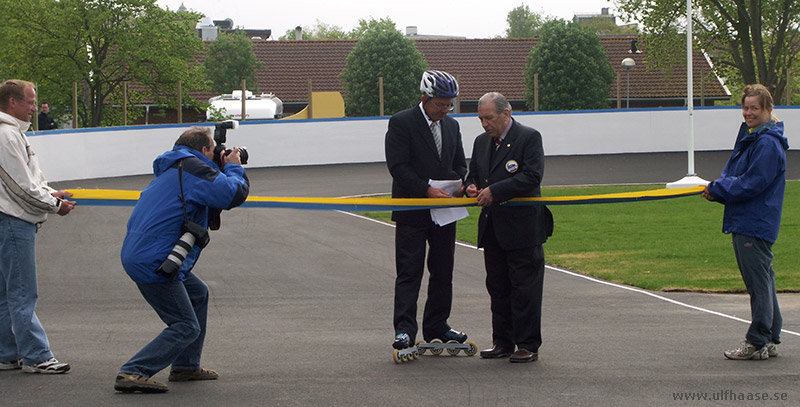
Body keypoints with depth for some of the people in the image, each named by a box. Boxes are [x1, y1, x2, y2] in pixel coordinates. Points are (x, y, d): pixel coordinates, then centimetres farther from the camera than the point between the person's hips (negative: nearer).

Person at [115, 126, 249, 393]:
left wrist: (224, 169, 21)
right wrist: (233, 168, 0)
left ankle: (186, 366, 29)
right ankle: (133, 373, -19)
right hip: (153, 263, -11)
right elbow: (235, 193, -20)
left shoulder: (172, 170, 21)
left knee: (198, 293, 27)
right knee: (186, 328, -8)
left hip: (136, 254, 11)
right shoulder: (192, 168, -11)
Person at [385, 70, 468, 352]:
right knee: (409, 272, -7)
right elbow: (398, 166, -14)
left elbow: (460, 165, 19)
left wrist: (458, 184, -3)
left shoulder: (452, 126, 13)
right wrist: (427, 190, -22)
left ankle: (436, 326, 20)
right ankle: (404, 330, -8)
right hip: (412, 211, -6)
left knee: (443, 271, 10)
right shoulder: (401, 123, -7)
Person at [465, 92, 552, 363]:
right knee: (497, 287, 11)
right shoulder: (482, 142, 15)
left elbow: (532, 177, -17)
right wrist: (471, 187, -1)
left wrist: (494, 192, -19)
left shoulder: (529, 138, -7)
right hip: (492, 228, 7)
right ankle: (503, 342, 19)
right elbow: (473, 174, 24)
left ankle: (528, 346, 4)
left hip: (522, 227, -7)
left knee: (525, 288, -2)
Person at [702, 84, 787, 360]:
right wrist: (717, 189, 0)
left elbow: (751, 184, -19)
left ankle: (758, 342, -1)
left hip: (756, 224, -10)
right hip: (743, 223, 10)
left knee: (758, 281, -5)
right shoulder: (749, 137, 16)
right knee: (761, 281, 14)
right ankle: (770, 340, 21)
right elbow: (732, 175, 20)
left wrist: (717, 189, -10)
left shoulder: (768, 143, -15)